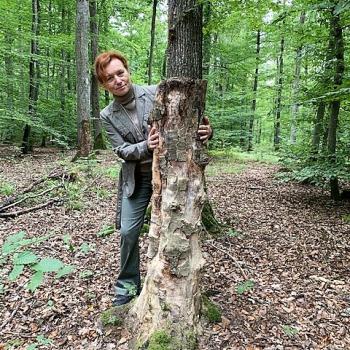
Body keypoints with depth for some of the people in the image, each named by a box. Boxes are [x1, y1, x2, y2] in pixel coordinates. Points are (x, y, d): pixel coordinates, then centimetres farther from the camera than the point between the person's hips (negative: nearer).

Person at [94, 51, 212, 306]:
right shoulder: (108, 116, 0)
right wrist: (146, 146, -29)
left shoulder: (156, 93, -8)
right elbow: (122, 150, -7)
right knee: (128, 231, 1)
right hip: (136, 179, 2)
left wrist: (206, 131, -29)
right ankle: (128, 285, 23)